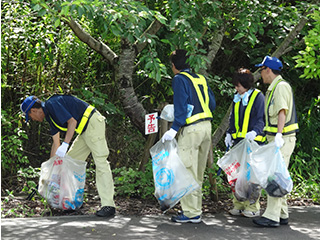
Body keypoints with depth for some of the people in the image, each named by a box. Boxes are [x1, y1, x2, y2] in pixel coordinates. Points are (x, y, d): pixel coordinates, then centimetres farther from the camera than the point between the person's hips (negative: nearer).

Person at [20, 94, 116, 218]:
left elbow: (72, 122, -21)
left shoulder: (52, 104, -13)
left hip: (93, 123, -11)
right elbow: (55, 143, 23)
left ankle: (108, 205, -22)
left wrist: (65, 145, -24)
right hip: (86, 129, 11)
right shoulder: (49, 115, 17)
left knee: (100, 162, -16)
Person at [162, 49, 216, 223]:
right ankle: (196, 208, 22)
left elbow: (181, 106, -15)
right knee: (198, 173, 15)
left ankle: (191, 213, -3)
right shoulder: (201, 79, 16)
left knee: (188, 171, -4)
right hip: (206, 126, 8)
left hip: (191, 129, -8)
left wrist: (174, 128, -17)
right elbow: (212, 104, 15)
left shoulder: (179, 79, -5)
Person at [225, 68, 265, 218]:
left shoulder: (258, 96, -4)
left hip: (252, 141, -7)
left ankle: (253, 207, 0)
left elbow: (262, 119, -9)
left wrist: (254, 132, -25)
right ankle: (238, 205, 14)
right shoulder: (237, 99, 17)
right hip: (238, 141, 7)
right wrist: (229, 134, 11)